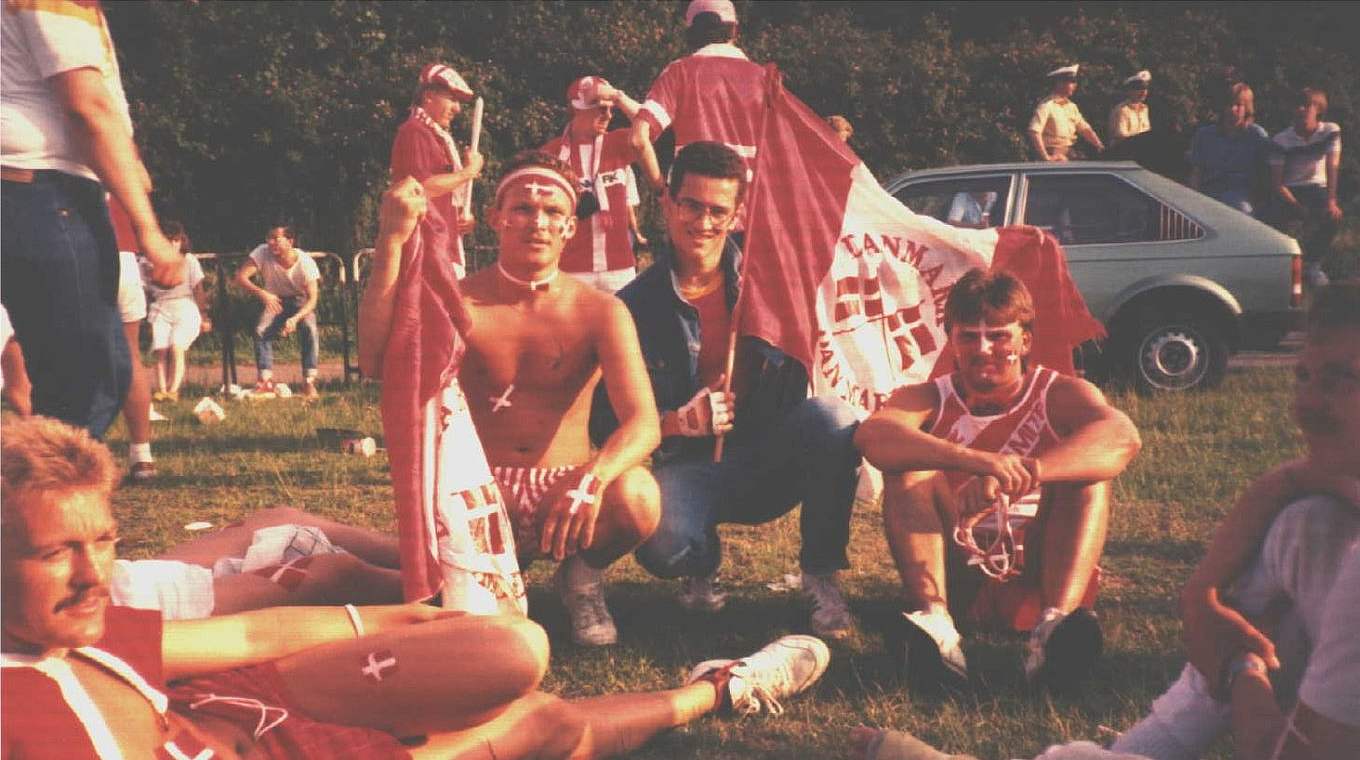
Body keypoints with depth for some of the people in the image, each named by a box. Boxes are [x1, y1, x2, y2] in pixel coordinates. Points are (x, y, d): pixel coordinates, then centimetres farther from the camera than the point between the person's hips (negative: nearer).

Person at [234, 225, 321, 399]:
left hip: (300, 302, -2)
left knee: (309, 327, -32)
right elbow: (240, 276, -24)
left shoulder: (305, 262, -22)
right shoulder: (262, 252, -18)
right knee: (260, 330, -26)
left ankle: (309, 383, -28)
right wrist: (261, 293, -42)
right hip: (274, 302, 2)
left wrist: (295, 318, -41)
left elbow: (312, 298, -23)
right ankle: (266, 381, -22)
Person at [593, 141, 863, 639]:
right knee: (664, 547, -35)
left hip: (770, 460, 1)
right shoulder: (636, 305, -2)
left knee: (834, 420, -32)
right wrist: (678, 421, -21)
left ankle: (822, 577, -11)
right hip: (686, 464, -1)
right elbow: (608, 417, -3)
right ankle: (702, 568, 8)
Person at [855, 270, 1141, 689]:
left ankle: (1056, 623, -44)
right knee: (910, 466, -18)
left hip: (1038, 575, -1)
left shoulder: (1059, 395, 1)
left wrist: (1020, 474, -42)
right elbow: (871, 436, -23)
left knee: (1085, 470, -21)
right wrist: (977, 460, -40)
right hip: (954, 575, 1)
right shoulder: (930, 399, 3)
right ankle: (933, 618, -42)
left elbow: (1122, 437, -24)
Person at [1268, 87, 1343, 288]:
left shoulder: (1331, 131, -7)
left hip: (1318, 189, 1)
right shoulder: (1281, 140, -11)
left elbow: (1332, 166, -17)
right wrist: (1296, 206, -25)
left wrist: (1331, 201, -30)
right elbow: (1276, 182, -12)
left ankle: (1314, 263, -6)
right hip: (1290, 191, -1)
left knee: (1334, 215, -28)